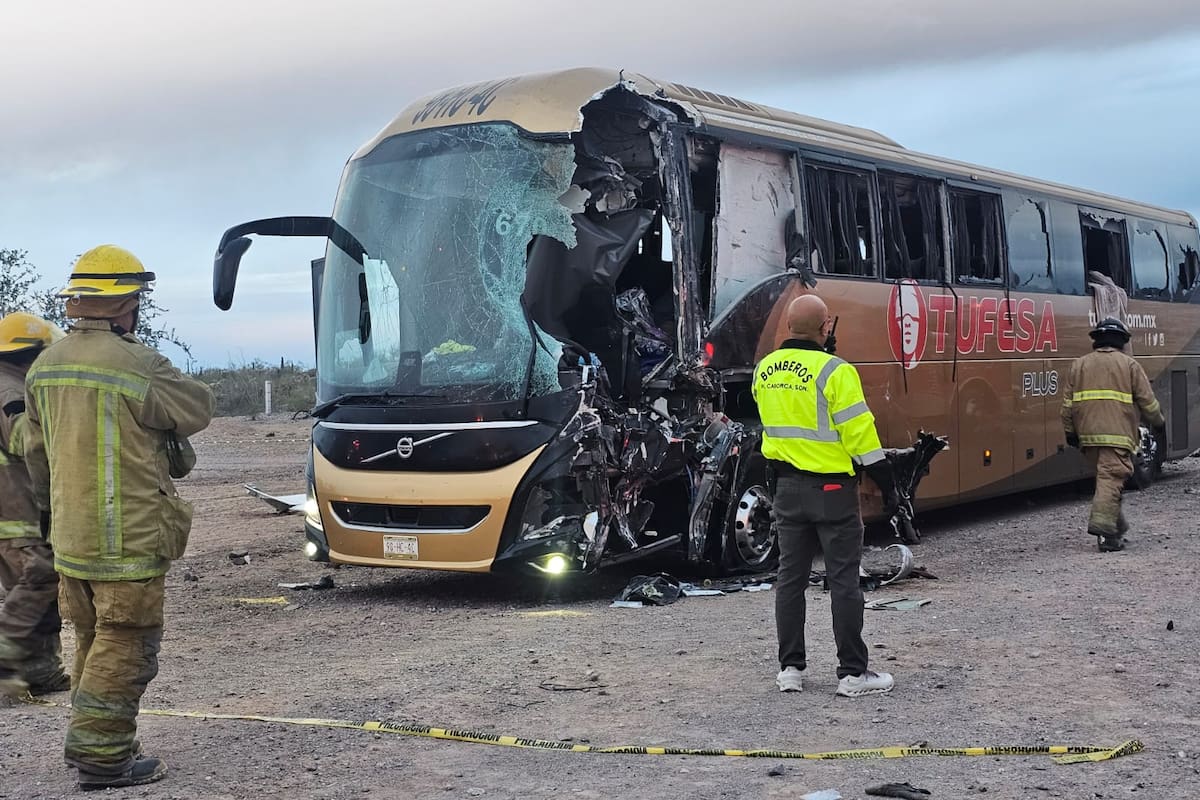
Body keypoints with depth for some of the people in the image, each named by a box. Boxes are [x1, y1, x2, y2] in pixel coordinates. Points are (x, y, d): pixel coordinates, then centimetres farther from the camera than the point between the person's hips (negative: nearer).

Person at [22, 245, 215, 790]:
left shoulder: (44, 367, 7)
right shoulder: (137, 365, -18)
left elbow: (37, 455, 17)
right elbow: (198, 410, -3)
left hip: (69, 536, 8)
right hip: (129, 538, -8)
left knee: (92, 640, 20)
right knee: (125, 646, 0)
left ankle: (87, 742, 29)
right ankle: (102, 758, 1)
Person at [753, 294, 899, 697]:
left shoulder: (765, 370, 4)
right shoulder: (833, 371, -17)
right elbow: (859, 433, -17)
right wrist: (887, 485, -10)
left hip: (787, 486, 6)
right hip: (832, 488, -6)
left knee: (791, 576, 12)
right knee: (844, 580, 1)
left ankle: (790, 668, 16)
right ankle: (852, 674, 5)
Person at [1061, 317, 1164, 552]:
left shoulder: (1078, 365, 13)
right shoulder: (1129, 365, 4)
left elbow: (1068, 404, 9)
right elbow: (1147, 401, 4)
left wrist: (1070, 432, 15)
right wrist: (1158, 423, 19)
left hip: (1088, 435, 4)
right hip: (1118, 435, -4)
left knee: (1104, 477, 17)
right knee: (1112, 479, -10)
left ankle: (1118, 527, 22)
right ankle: (1103, 526, -22)